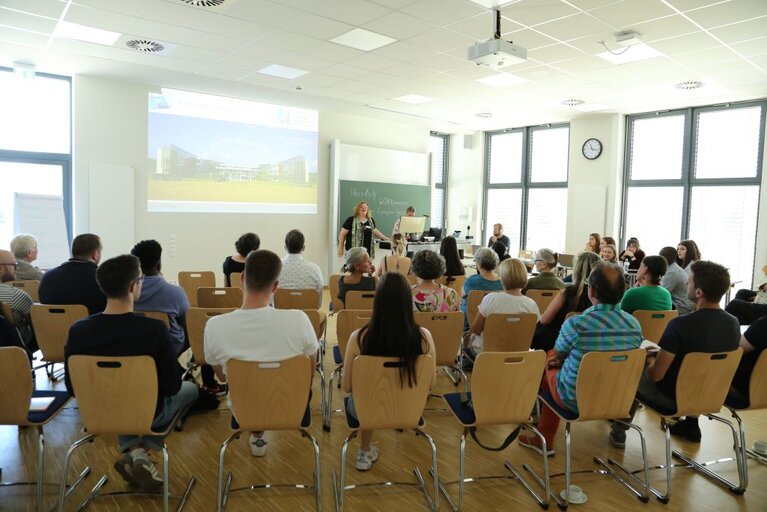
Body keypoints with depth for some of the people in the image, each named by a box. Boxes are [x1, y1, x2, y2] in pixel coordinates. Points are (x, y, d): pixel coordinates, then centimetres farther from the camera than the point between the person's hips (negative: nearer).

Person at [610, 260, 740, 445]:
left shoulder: (680, 324, -30)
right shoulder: (734, 324, -10)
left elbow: (656, 375, -23)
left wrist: (651, 362, 0)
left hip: (674, 396, -5)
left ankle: (619, 430, 25)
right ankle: (691, 425, 37)